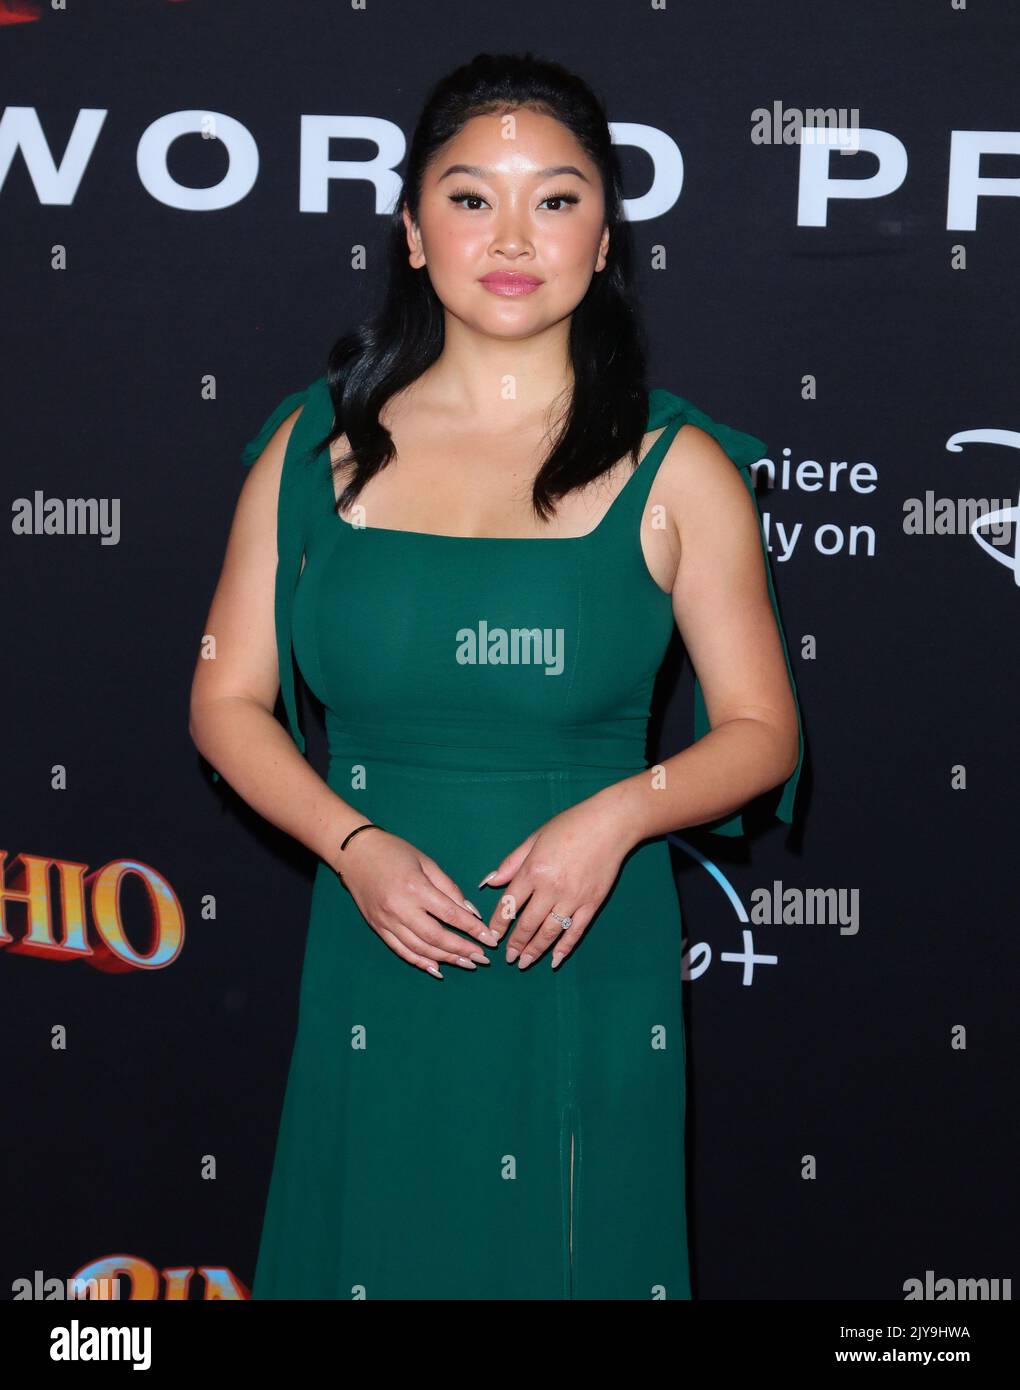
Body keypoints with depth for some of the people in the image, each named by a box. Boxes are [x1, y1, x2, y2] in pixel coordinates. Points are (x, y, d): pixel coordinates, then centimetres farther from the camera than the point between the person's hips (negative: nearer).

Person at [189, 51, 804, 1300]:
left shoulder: (676, 469, -2)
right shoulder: (316, 447, 2)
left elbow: (761, 729, 2)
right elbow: (227, 701, 4)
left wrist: (622, 811, -17)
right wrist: (356, 846, -11)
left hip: (592, 973, -1)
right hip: (376, 969, 1)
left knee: (575, 1258, 11)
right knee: (374, 1251, 12)